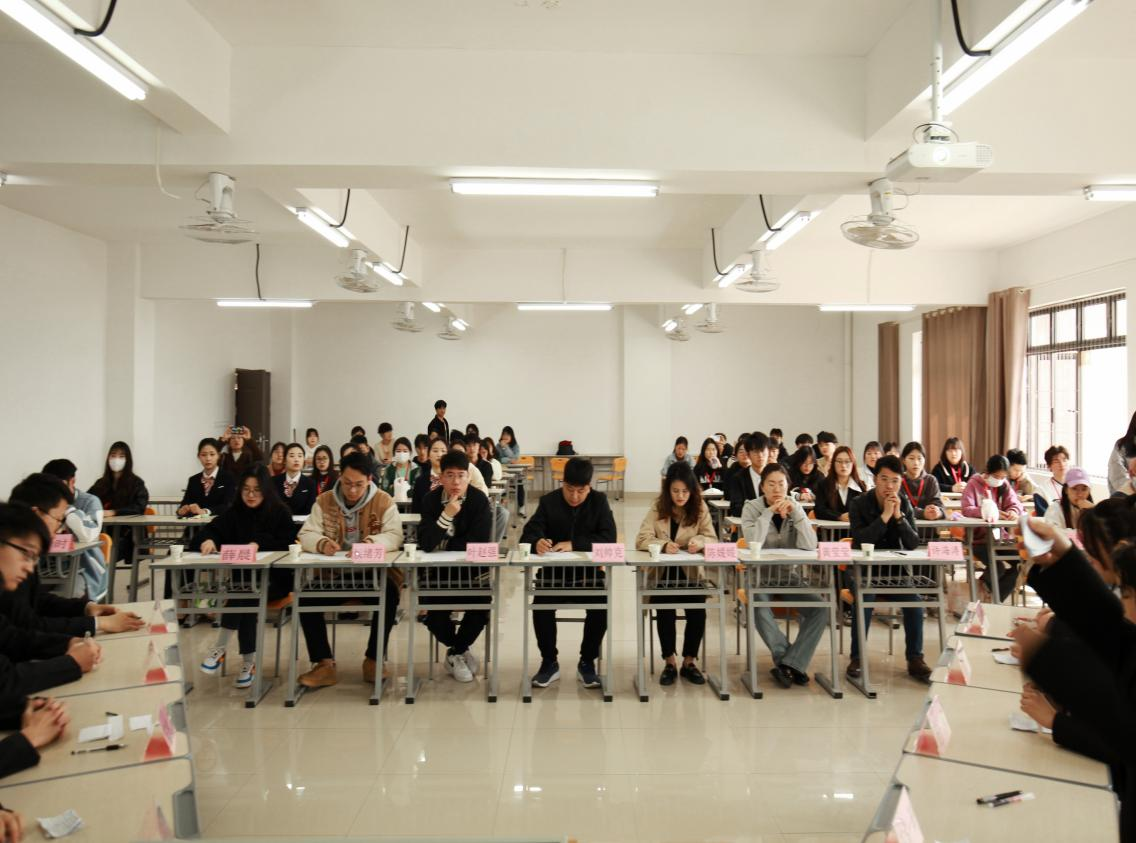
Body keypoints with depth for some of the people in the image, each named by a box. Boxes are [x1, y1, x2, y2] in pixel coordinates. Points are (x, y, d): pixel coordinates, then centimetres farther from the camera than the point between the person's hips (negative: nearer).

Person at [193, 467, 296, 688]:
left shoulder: (280, 512, 3)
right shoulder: (234, 512, 10)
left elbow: (288, 544, -8)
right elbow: (207, 532, -1)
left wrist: (260, 544, -23)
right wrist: (208, 540, -25)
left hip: (273, 577, -2)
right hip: (240, 578, 2)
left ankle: (220, 647, -17)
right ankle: (248, 660, -25)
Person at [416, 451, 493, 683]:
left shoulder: (480, 500, -10)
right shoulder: (431, 500, -7)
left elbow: (480, 544, -17)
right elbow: (425, 544, -17)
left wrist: (444, 546, -10)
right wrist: (447, 515, -27)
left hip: (472, 567, -1)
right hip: (439, 569, 1)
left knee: (481, 608, -22)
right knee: (434, 615, -17)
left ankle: (455, 653, 9)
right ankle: (462, 650, 16)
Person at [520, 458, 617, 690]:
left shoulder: (599, 501, 1)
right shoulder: (548, 501, 1)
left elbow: (609, 538, -11)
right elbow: (528, 535, -9)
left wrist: (574, 544, -24)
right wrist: (537, 542, -35)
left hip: (589, 571, 0)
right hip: (553, 571, 0)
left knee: (601, 607, -27)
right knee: (541, 607, -27)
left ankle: (587, 662, -2)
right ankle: (549, 663, -3)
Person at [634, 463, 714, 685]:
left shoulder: (700, 507, 0)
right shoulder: (657, 507, -3)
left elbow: (712, 539, -2)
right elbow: (642, 540, -10)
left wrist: (700, 541, -26)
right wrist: (663, 545, -30)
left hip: (691, 574, 1)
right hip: (661, 573, -1)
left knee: (697, 611, -21)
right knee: (665, 610, -25)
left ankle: (689, 661, 4)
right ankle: (670, 661, -1)